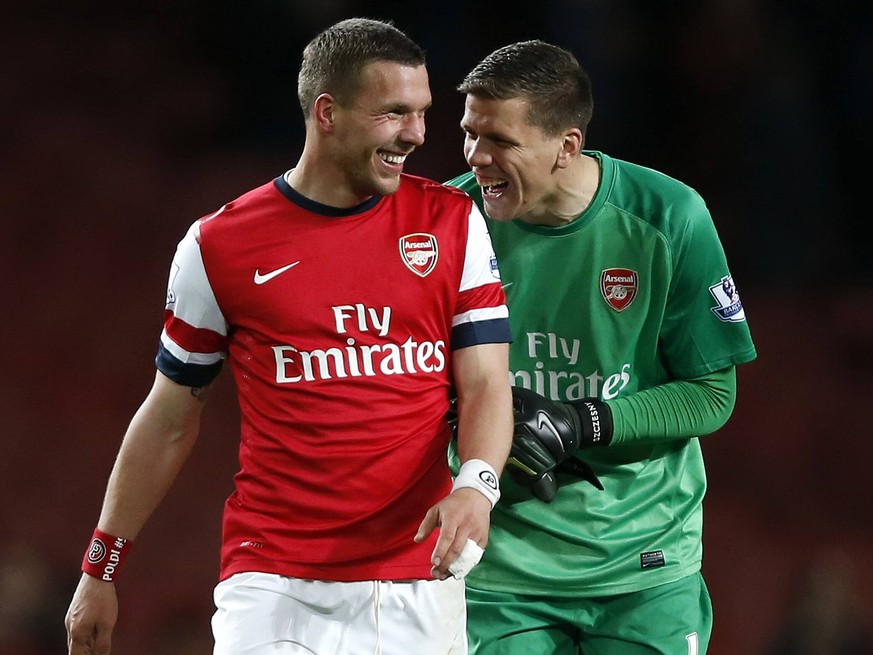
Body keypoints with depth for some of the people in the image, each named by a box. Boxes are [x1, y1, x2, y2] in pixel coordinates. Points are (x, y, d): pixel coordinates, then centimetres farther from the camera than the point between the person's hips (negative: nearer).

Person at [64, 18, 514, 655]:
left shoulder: (454, 223, 7)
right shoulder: (217, 245, 3)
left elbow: (485, 383, 1)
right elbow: (170, 419, 11)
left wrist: (475, 487, -20)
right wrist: (100, 569, 13)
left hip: (418, 586, 1)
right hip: (274, 586, -1)